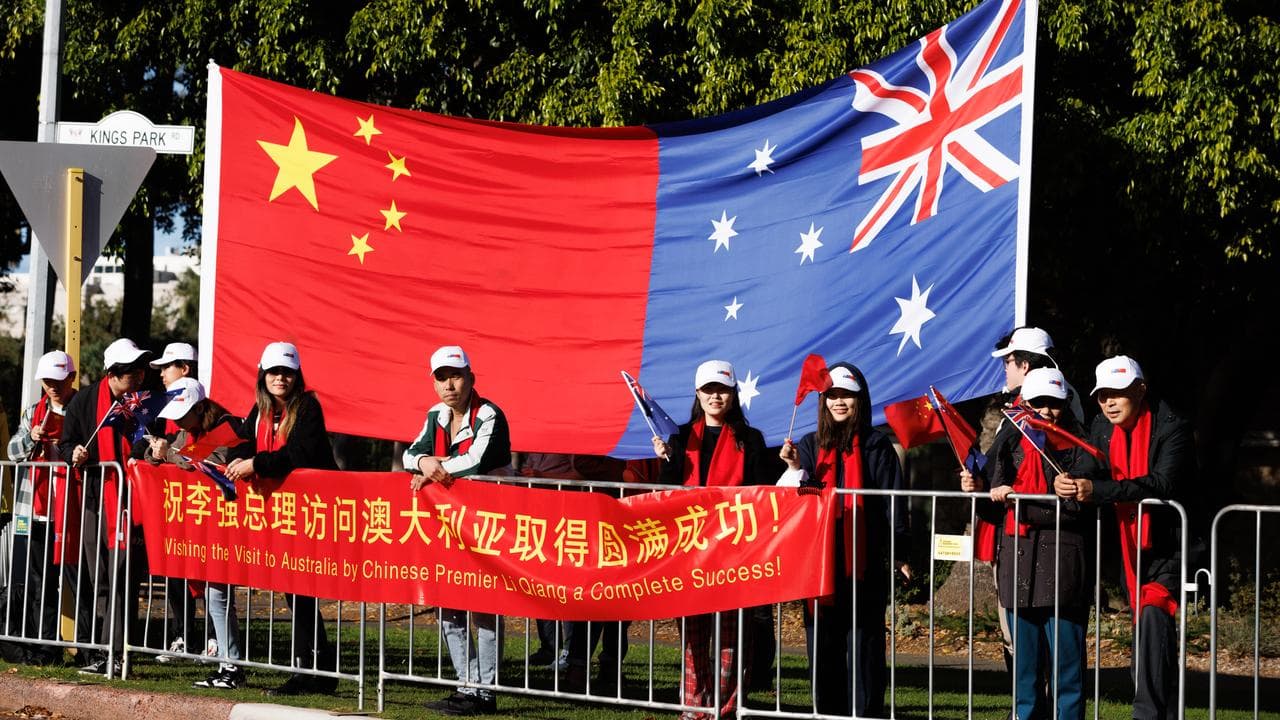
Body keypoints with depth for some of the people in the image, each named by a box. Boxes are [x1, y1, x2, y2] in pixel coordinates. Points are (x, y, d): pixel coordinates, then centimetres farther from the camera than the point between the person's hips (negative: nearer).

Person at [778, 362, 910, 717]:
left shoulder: (876, 446, 2)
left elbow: (893, 502, -1)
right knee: (822, 644, 5)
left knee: (863, 643, -3)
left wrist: (900, 554, -7)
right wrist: (795, 470, -11)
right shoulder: (810, 445, 12)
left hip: (864, 563, -3)